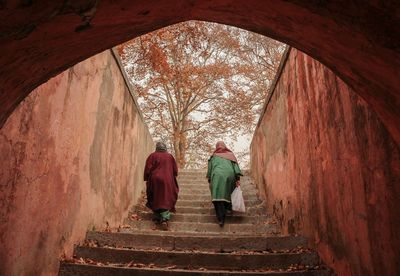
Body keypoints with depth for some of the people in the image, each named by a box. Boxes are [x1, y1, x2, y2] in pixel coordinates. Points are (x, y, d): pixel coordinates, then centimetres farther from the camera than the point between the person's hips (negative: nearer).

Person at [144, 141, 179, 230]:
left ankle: (157, 218, 18)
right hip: (168, 182, 0)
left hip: (155, 181, 0)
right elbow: (175, 171, 8)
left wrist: (147, 180, 8)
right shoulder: (170, 156, 5)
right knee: (166, 200, 0)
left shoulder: (152, 156, 0)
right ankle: (165, 219, -16)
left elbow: (147, 169, -4)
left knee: (155, 199, 14)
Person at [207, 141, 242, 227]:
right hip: (229, 176, 2)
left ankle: (221, 218, -19)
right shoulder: (230, 155, 23)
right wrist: (238, 179, 3)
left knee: (218, 196, -8)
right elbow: (235, 166, 10)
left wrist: (210, 181, 20)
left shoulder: (213, 156, 23)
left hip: (217, 176, -2)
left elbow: (210, 169, 18)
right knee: (226, 194, 19)